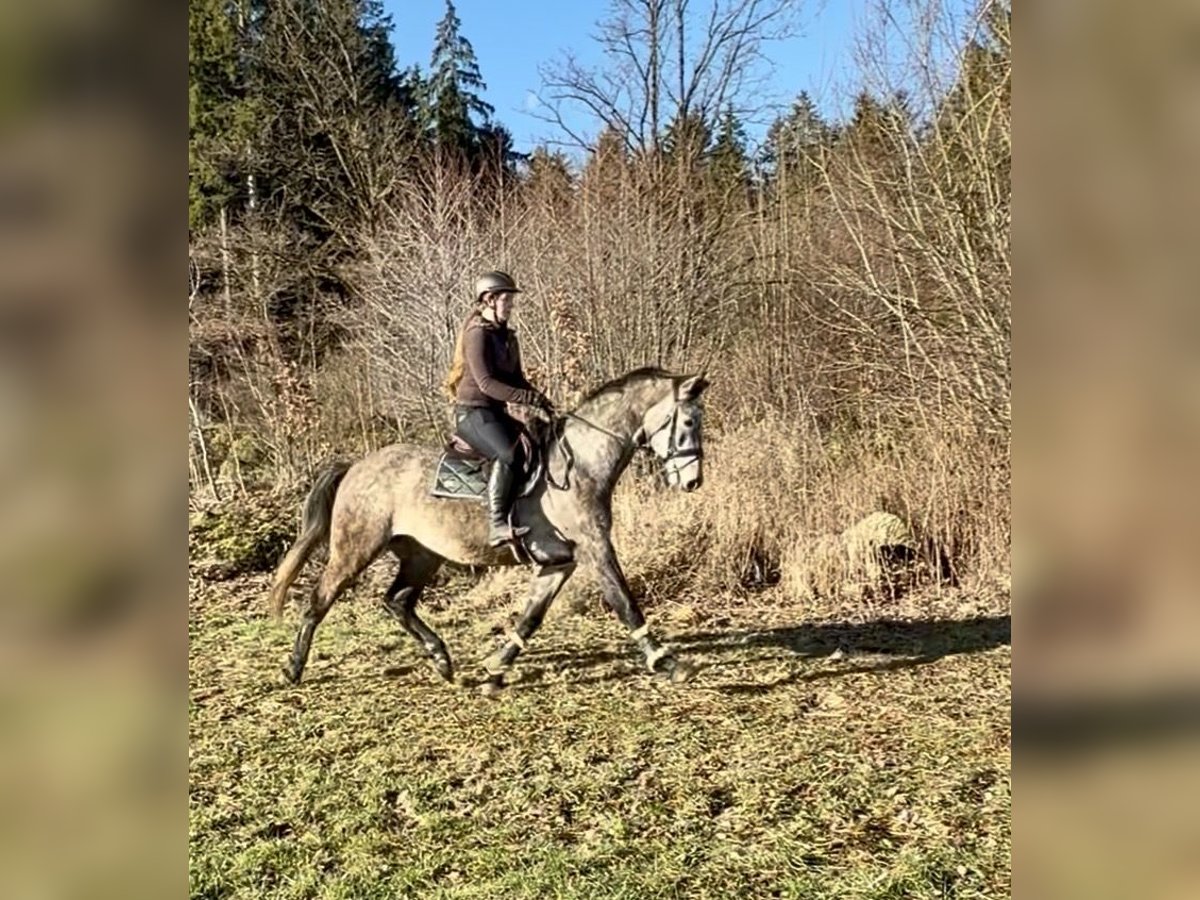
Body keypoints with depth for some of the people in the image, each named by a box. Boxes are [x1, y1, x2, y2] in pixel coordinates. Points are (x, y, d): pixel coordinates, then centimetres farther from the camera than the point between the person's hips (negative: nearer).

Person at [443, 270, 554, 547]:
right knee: (508, 455, -31)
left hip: (496, 412, 9)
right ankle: (497, 526, -33)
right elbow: (486, 383, -21)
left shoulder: (508, 337, 15)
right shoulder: (477, 333, -12)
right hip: (472, 412, -9)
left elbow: (517, 379, 18)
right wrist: (530, 398, -24)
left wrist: (541, 400, 0)